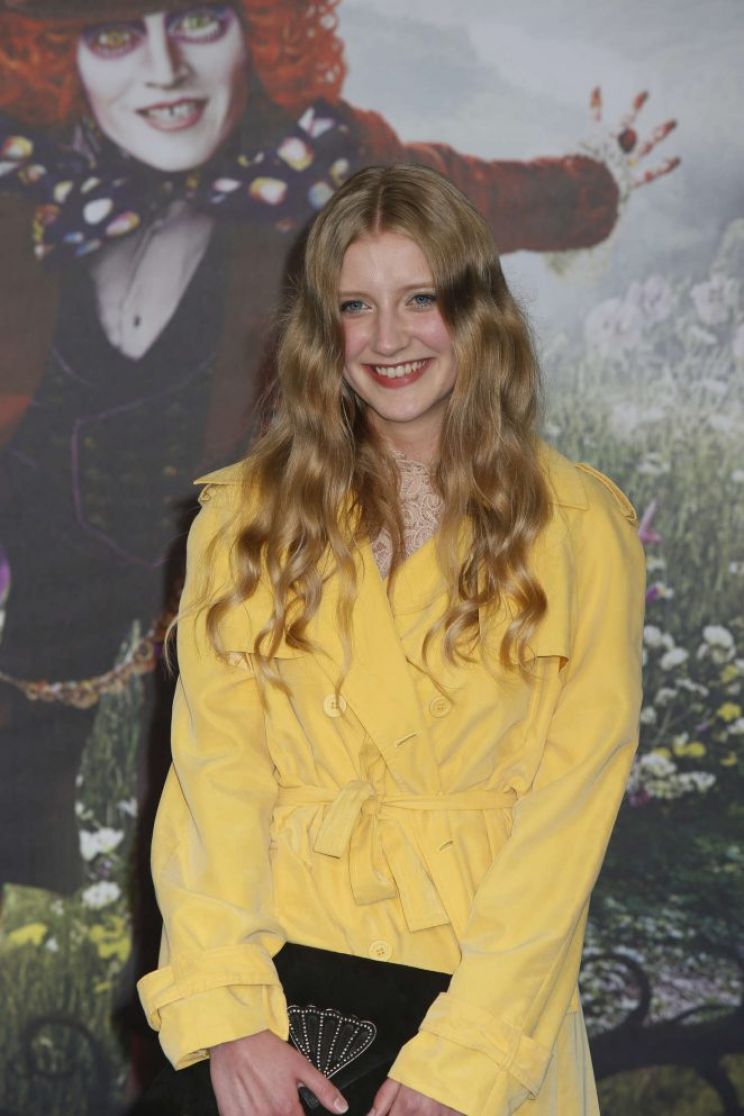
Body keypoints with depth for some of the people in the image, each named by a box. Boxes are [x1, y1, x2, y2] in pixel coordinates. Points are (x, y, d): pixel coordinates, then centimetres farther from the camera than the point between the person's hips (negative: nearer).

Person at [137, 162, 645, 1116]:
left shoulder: (580, 526, 2)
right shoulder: (246, 513, 7)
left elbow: (570, 799, -3)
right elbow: (213, 763, 0)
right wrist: (225, 1014, -12)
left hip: (481, 976, -1)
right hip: (278, 955, 1)